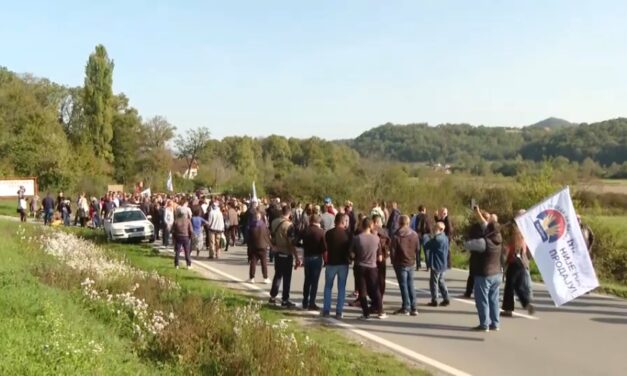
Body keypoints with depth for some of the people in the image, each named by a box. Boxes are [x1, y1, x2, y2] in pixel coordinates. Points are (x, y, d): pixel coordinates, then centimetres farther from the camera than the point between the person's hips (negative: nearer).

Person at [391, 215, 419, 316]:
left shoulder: (396, 236, -14)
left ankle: (406, 307, 4)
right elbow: (417, 248, 4)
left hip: (400, 264, -4)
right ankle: (413, 308, 12)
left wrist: (393, 262, 4)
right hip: (411, 263, 4)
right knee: (411, 285, 12)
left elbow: (393, 251, -10)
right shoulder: (414, 234, -3)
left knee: (403, 286, 3)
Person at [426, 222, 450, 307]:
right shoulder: (445, 238, 8)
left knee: (434, 281, 0)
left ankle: (434, 300, 4)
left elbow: (427, 246, -13)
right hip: (443, 264, 9)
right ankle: (446, 299, 17)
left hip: (436, 264, -9)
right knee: (441, 281, 17)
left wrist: (431, 239, 0)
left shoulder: (437, 238, -21)